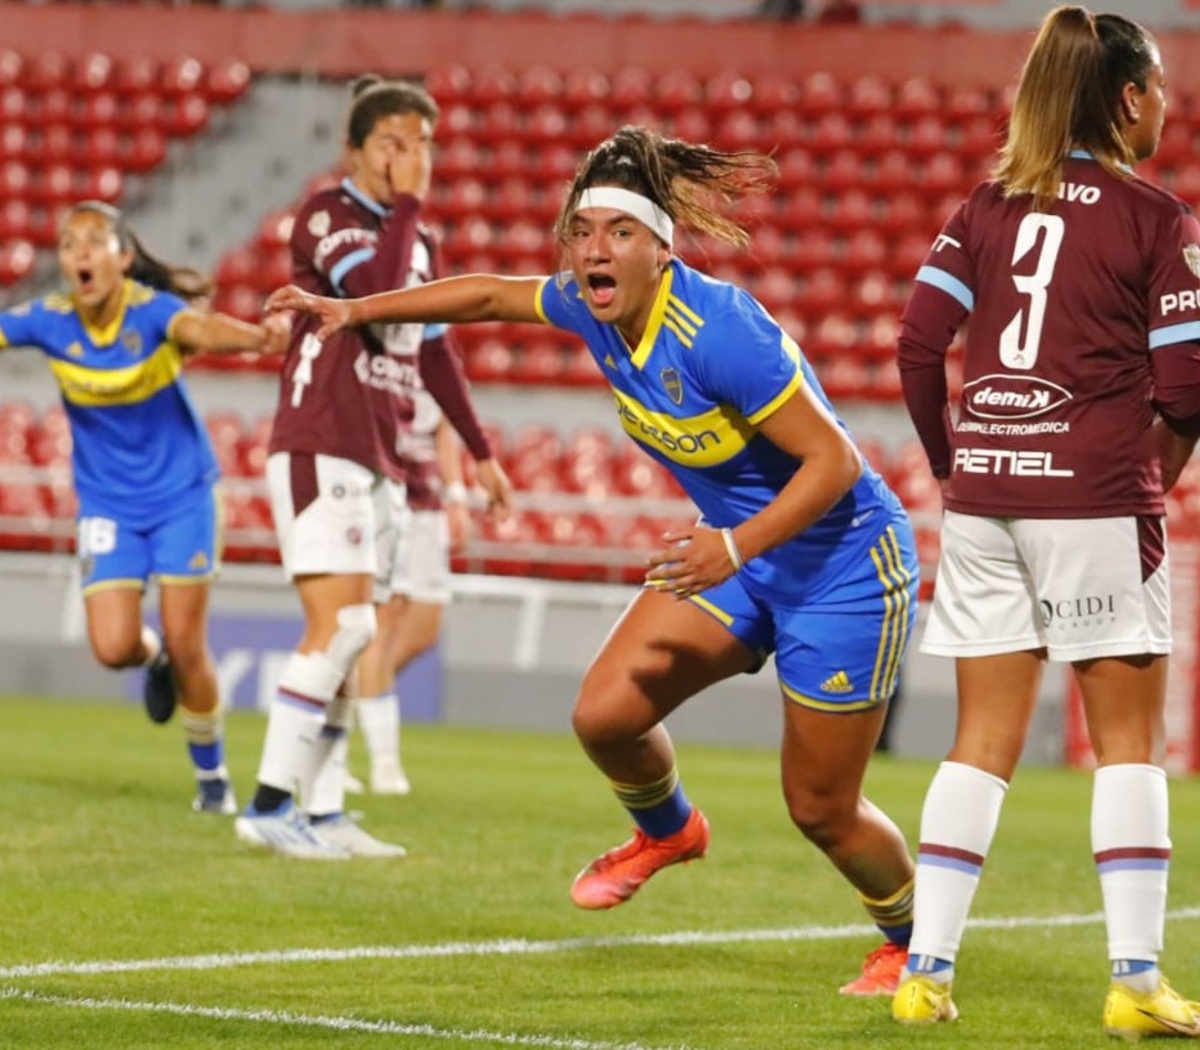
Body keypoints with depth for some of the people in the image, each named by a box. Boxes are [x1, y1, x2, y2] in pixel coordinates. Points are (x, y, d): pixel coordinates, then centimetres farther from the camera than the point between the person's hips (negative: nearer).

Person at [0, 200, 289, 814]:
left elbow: (199, 328, -42)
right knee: (114, 647, -10)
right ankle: (153, 659, 28)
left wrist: (256, 338, -64)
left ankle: (212, 774, 16)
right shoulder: (50, 322, -10)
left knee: (186, 644, -5)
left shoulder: (152, 311, -22)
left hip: (180, 494, -3)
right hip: (108, 504, 3)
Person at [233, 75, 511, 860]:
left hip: (373, 460, 9)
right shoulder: (326, 217, -8)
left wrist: (480, 452, 27)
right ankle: (271, 804, -15)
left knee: (348, 640, 7)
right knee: (340, 626, -17)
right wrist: (406, 204, -16)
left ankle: (322, 815, 9)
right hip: (318, 448, -9)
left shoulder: (419, 241, 17)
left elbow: (435, 351, 26)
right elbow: (380, 294, -26)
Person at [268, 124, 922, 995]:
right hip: (737, 547, 7)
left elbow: (831, 460, -28)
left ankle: (915, 945, 31)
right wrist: (354, 310, 14)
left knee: (821, 810, 2)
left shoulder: (718, 332, -31)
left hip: (843, 567, -7)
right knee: (605, 712, -6)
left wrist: (736, 547, -37)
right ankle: (666, 832, 27)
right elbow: (490, 294, 12)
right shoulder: (593, 309, -8)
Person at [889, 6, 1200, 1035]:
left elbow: (919, 343, 3)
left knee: (983, 740, 10)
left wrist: (951, 462, 15)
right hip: (1095, 496, -5)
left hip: (984, 494, 5)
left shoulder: (989, 205, 8)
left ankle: (927, 969, 6)